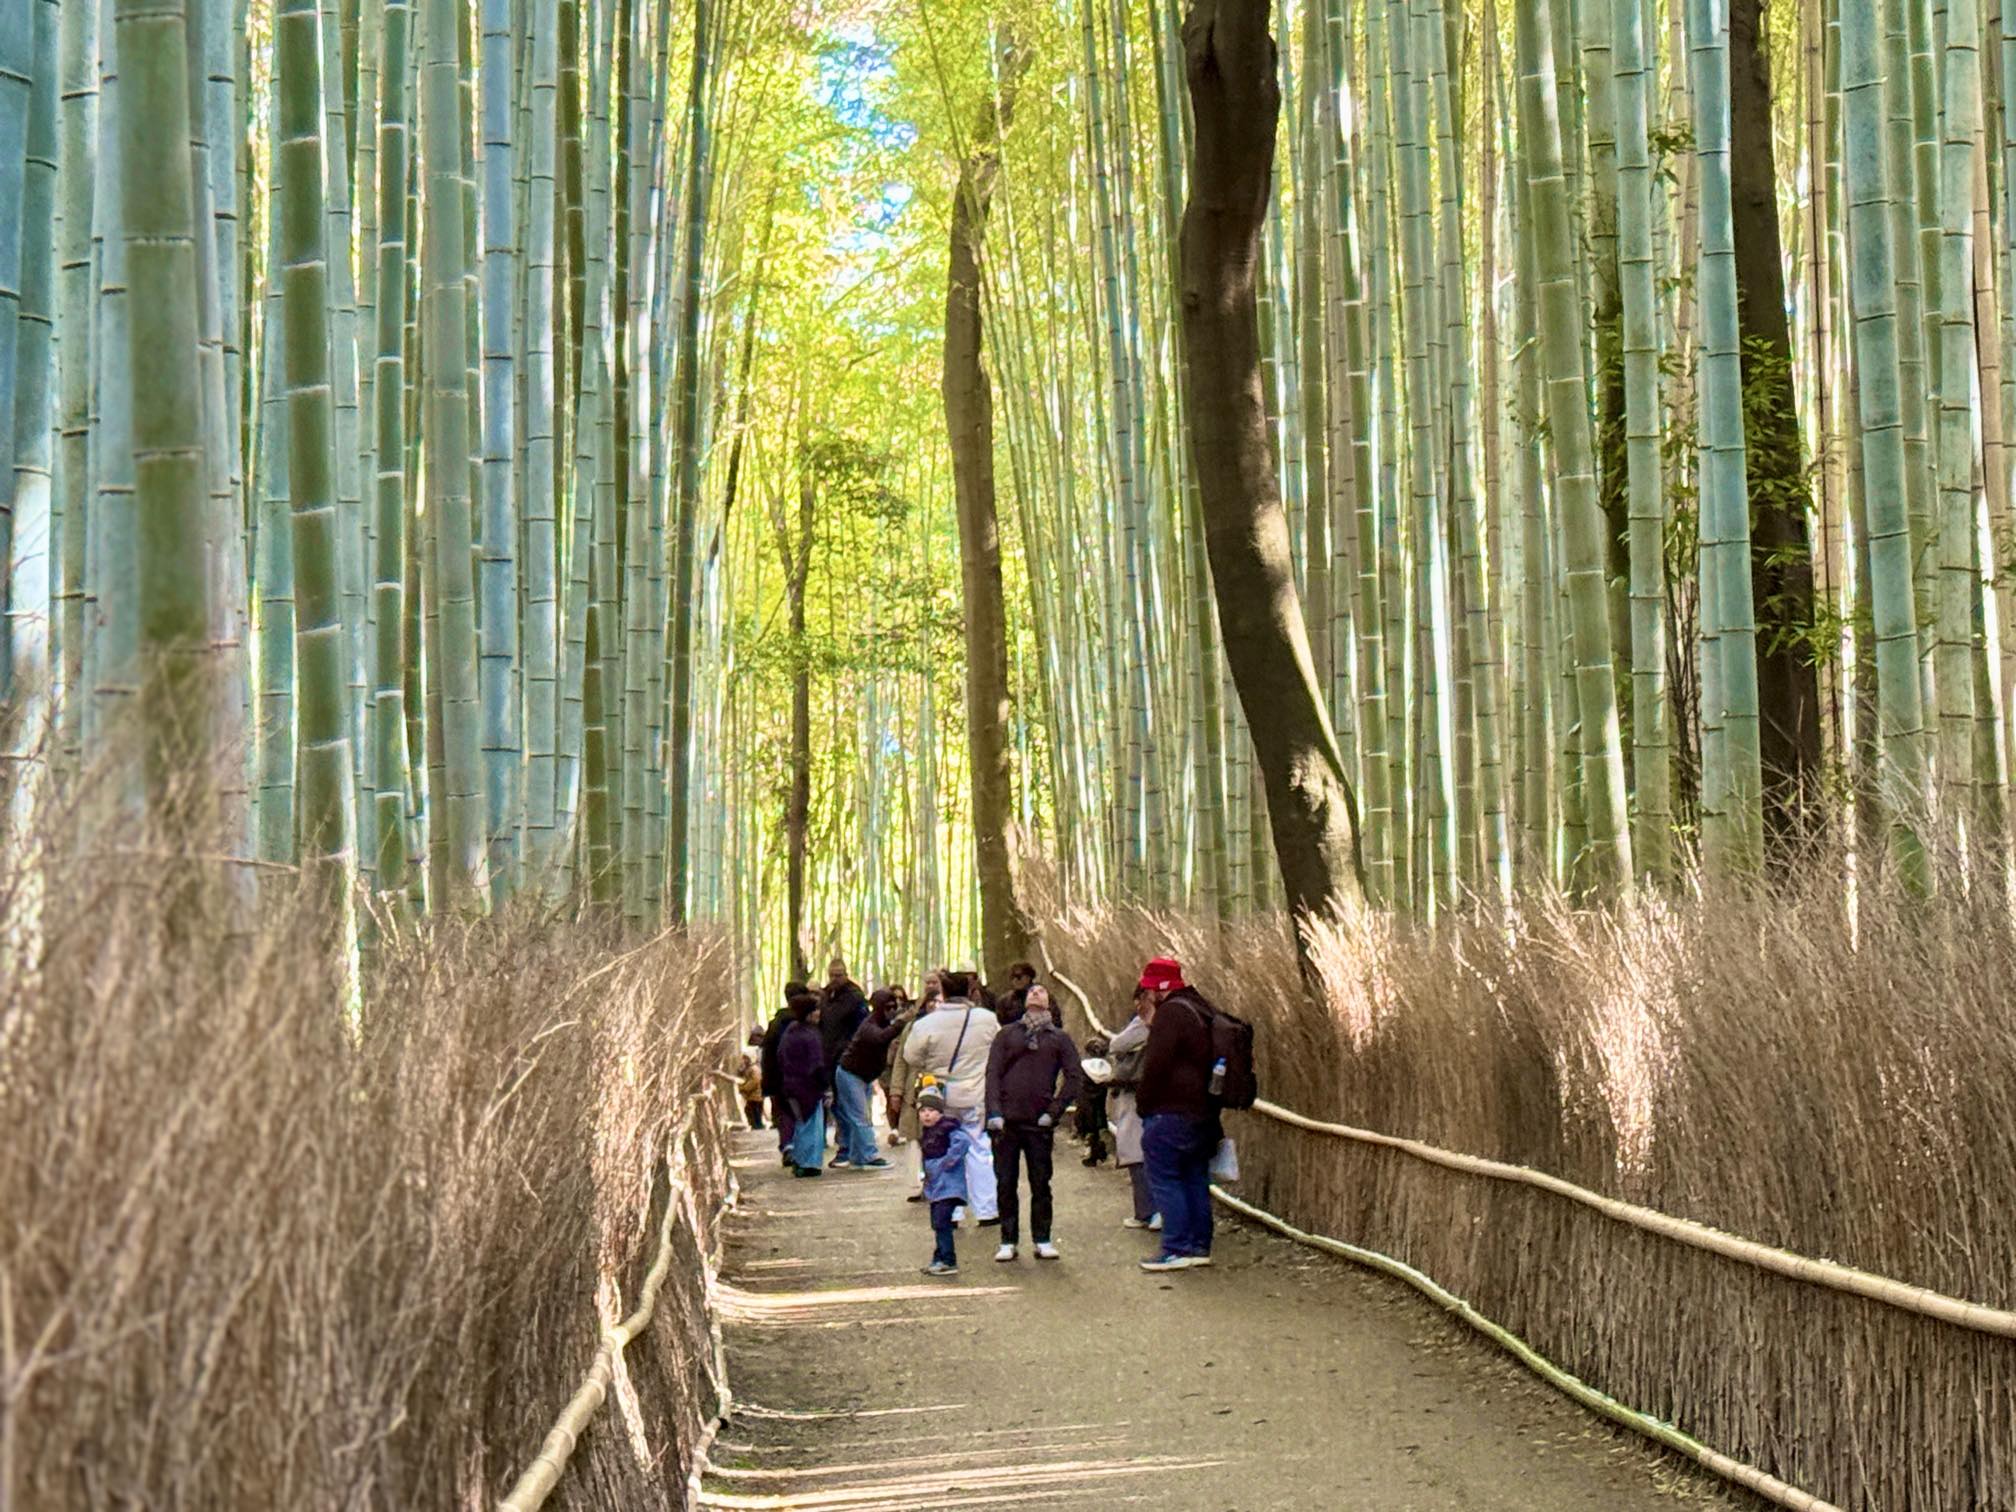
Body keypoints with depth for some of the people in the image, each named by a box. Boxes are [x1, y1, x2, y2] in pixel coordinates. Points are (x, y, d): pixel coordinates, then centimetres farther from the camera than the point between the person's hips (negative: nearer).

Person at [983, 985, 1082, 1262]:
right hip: (1006, 1122, 0)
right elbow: (993, 1073, 4)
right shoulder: (1007, 1035, 11)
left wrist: (1053, 1112, -5)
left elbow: (1074, 1078, 5)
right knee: (1006, 1184, 3)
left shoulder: (1060, 1039, 11)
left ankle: (1043, 1241, 10)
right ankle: (1008, 1241, 9)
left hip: (1039, 1124, 0)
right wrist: (994, 1112, -9)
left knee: (1041, 1184, 2)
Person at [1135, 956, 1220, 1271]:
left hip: (1169, 1115, -10)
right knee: (1196, 1181, 13)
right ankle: (1199, 1246, 15)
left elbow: (1156, 1065, -19)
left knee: (1165, 1181, -5)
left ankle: (1176, 1250, -8)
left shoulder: (1172, 1013, -16)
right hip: (1202, 1113, 10)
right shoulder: (1201, 1010, 15)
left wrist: (1143, 1101, -7)